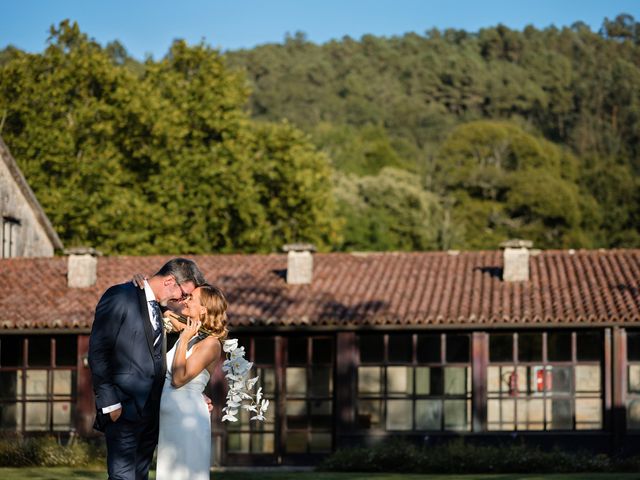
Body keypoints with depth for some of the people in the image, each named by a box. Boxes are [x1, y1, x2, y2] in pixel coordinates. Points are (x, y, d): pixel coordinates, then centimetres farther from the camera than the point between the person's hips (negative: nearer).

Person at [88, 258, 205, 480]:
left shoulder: (158, 309, 18)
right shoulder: (120, 297, -6)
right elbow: (97, 351, -11)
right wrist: (109, 402, -15)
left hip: (150, 410, 8)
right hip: (124, 409, -8)